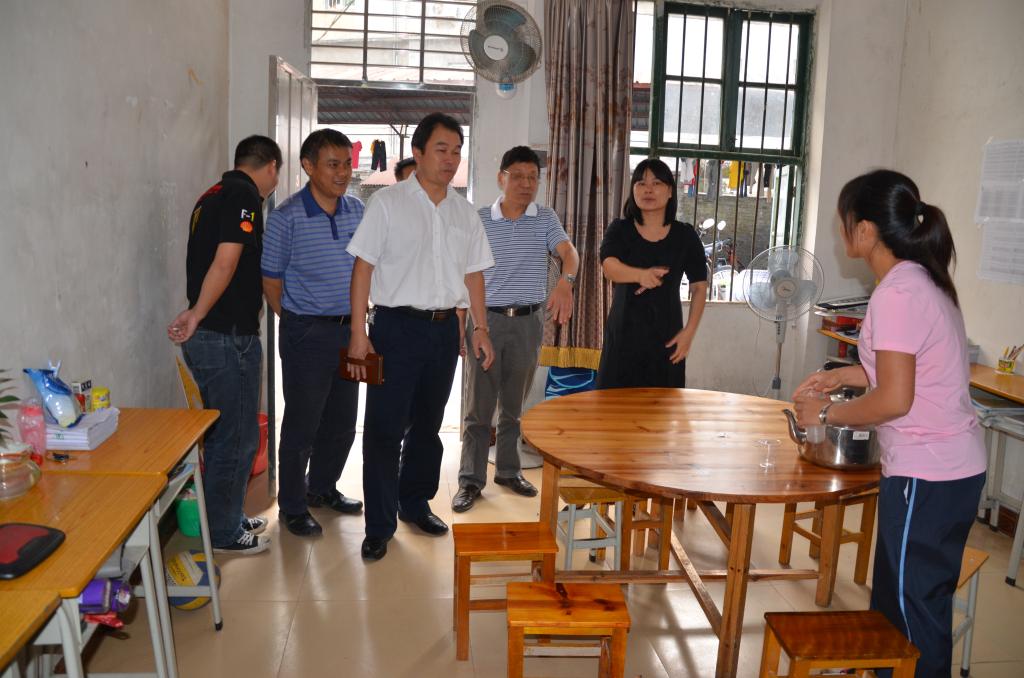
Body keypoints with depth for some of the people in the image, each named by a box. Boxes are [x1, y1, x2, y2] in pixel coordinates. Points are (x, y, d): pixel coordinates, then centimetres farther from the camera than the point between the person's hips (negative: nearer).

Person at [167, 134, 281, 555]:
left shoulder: (213, 195, 16)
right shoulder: (244, 195, -12)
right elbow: (226, 261, -20)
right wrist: (197, 315, -15)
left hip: (207, 336, 10)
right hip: (228, 336, -10)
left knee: (223, 433, 19)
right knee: (238, 437, 1)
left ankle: (227, 519, 31)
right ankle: (224, 534, 13)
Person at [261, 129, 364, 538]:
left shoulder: (357, 211, 5)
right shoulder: (287, 217, -11)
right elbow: (271, 280, -5)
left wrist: (358, 317, 10)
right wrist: (296, 324, 0)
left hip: (349, 330, 6)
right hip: (307, 334, -6)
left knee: (342, 422, 16)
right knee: (302, 424, 3)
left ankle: (322, 488, 36)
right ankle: (292, 507, 20)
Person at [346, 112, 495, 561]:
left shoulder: (465, 212, 11)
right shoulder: (388, 203, -4)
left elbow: (473, 273, 15)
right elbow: (363, 267, -7)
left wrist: (480, 328, 9)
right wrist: (359, 334, -13)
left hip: (444, 327, 5)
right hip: (397, 325, -5)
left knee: (427, 424, 15)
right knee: (384, 428, -2)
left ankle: (415, 504, 32)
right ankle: (379, 526, 7)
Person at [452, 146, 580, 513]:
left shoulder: (546, 219, 3)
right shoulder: (479, 220, 1)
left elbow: (568, 251, -13)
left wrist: (565, 281, -35)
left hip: (529, 322, 2)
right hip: (486, 319, -1)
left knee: (515, 404, 13)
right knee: (478, 404, 1)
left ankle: (508, 470, 26)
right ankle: (471, 479, 8)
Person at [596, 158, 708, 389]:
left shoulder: (685, 236, 3)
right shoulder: (619, 229, 1)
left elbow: (699, 286, 8)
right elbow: (609, 267, -18)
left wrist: (689, 331, -3)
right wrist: (641, 275, -38)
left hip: (666, 335, 0)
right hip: (623, 333, 0)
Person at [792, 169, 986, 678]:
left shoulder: (897, 293, -20)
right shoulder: (924, 279, 8)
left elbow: (894, 400, -22)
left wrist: (827, 413, -9)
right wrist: (844, 375, 11)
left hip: (927, 475, -9)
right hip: (953, 465, 9)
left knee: (914, 608, 6)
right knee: (893, 599, 21)